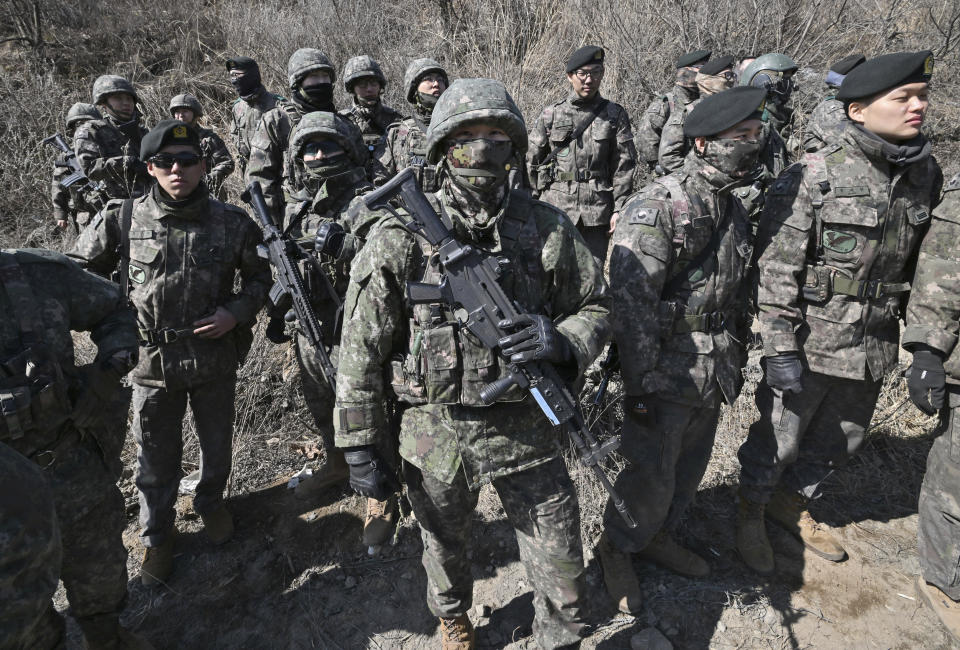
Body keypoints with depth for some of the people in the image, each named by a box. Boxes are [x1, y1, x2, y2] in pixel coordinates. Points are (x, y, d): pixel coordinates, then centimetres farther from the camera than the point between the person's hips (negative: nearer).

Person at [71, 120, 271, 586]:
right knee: (156, 460, 14)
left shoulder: (232, 223, -8)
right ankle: (157, 535, 38)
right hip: (152, 360, 0)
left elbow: (258, 277, 6)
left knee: (217, 445, 21)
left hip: (215, 359, 1)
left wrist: (237, 312, -11)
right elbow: (80, 271, 5)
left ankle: (210, 503, 50)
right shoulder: (124, 219, -8)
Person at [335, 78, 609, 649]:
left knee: (563, 569, 13)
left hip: (528, 428, 1)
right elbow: (361, 351, -8)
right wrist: (359, 450, -5)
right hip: (436, 434, 0)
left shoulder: (548, 229, -5)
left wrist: (561, 340, -18)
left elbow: (596, 306, 5)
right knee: (446, 548, 26)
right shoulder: (399, 239, -12)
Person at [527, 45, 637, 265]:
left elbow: (624, 166, 3)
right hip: (556, 206, 0)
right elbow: (532, 161, 7)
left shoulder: (614, 115, 5)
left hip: (596, 212, 1)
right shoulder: (551, 114, 4)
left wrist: (619, 209, -4)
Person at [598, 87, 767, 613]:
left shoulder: (735, 211, 9)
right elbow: (630, 304, -22)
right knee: (649, 480, 6)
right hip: (664, 377, -8)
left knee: (687, 471, 22)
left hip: (712, 377, 8)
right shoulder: (655, 207, -19)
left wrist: (736, 362, 18)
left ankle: (657, 537, 45)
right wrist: (639, 385, -21)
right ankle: (616, 548, 32)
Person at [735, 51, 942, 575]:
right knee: (778, 439, 9)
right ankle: (751, 512, 35)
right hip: (810, 344, -6)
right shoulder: (811, 177, -15)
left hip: (874, 347, 6)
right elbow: (776, 271, -17)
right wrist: (781, 349, -19)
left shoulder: (926, 174, 4)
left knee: (841, 440, 21)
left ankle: (792, 501, 45)